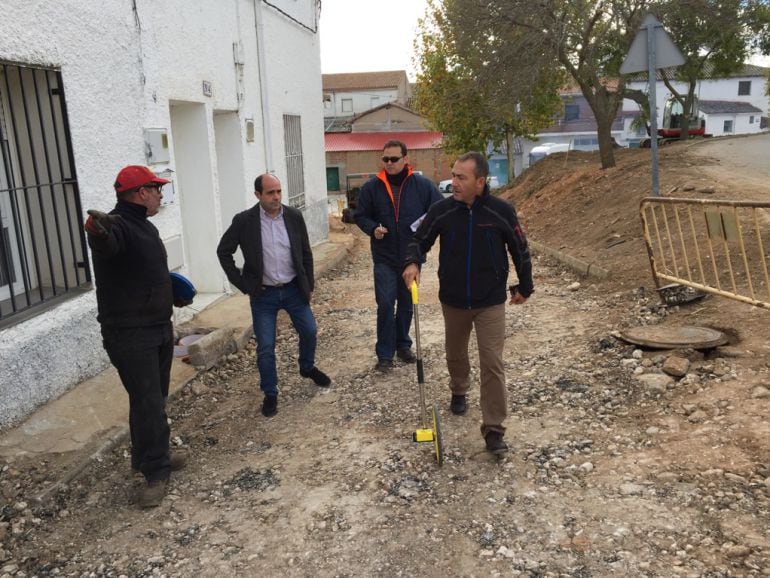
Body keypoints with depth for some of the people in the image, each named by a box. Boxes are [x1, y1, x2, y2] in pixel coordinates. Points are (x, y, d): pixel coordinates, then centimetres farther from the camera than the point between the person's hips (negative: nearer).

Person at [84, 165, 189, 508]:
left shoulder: (145, 227, 13)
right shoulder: (117, 225, -18)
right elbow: (107, 243, -45)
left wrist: (171, 296, 34)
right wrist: (97, 233, -66)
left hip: (159, 327, 9)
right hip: (129, 334, -9)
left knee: (155, 399, 17)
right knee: (147, 403, -6)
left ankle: (149, 457, 32)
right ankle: (156, 472, 5)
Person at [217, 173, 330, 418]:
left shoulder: (294, 216, -5)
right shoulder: (244, 221, -12)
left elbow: (306, 253, 5)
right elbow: (223, 251, -2)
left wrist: (309, 285, 6)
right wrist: (243, 284, -5)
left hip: (293, 289, 3)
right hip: (263, 294, -2)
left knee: (310, 332, 12)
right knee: (265, 347, 0)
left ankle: (307, 367, 41)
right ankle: (270, 394, 18)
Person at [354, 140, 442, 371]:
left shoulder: (422, 185, -5)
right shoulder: (371, 187, -4)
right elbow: (360, 215, 5)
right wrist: (373, 229, -15)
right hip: (384, 257, -1)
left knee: (407, 304, 14)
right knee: (385, 304, -6)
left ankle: (403, 345, 31)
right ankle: (385, 354, 5)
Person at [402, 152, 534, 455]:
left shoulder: (501, 211, -12)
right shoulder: (441, 210, -9)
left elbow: (520, 250, 1)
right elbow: (420, 240, 2)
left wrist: (524, 287, 9)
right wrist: (412, 262, -20)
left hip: (491, 302, -2)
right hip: (453, 300, 3)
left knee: (492, 364, -6)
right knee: (456, 354, 21)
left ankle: (493, 429, 2)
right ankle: (459, 392, 50)